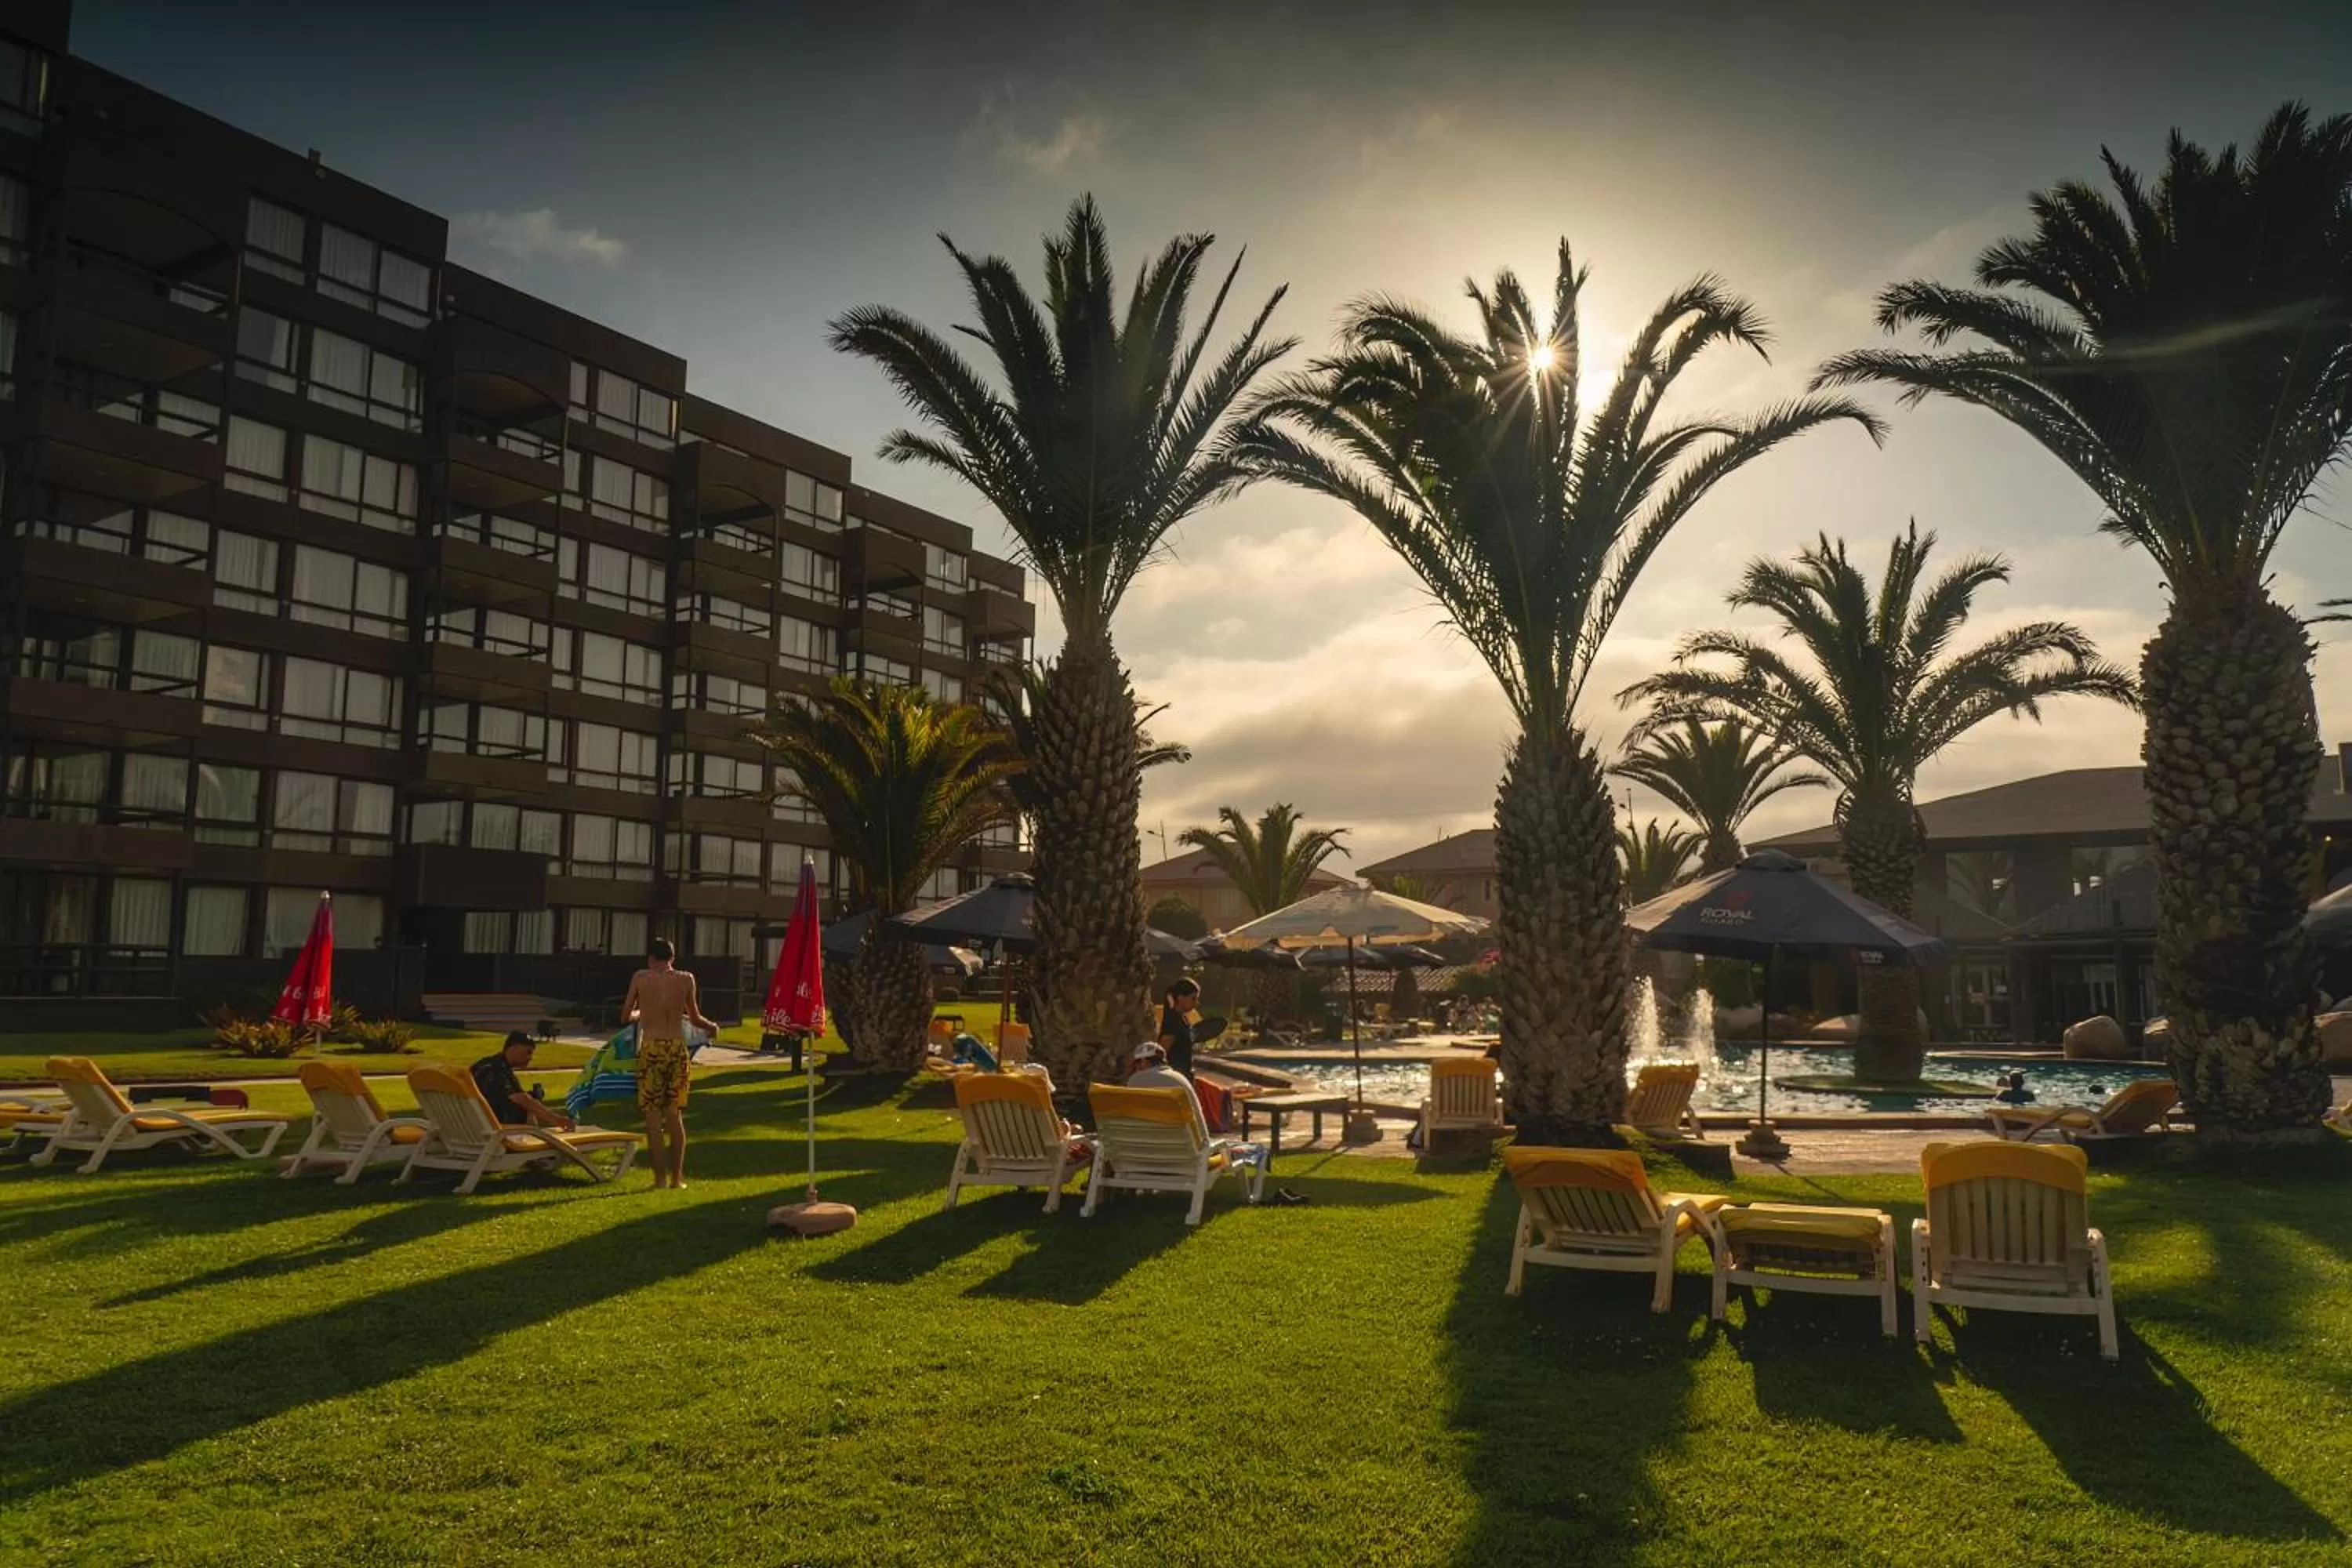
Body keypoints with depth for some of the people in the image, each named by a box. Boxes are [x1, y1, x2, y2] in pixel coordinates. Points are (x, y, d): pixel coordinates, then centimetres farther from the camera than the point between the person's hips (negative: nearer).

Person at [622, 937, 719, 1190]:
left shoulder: (640, 978, 2)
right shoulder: (686, 979, 5)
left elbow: (626, 1015, 10)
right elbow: (695, 1019, 13)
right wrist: (713, 1027, 34)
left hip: (651, 1048, -2)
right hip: (677, 1048, 2)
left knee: (653, 1116, 3)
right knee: (674, 1115, 12)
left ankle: (660, 1178, 2)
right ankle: (677, 1177, 16)